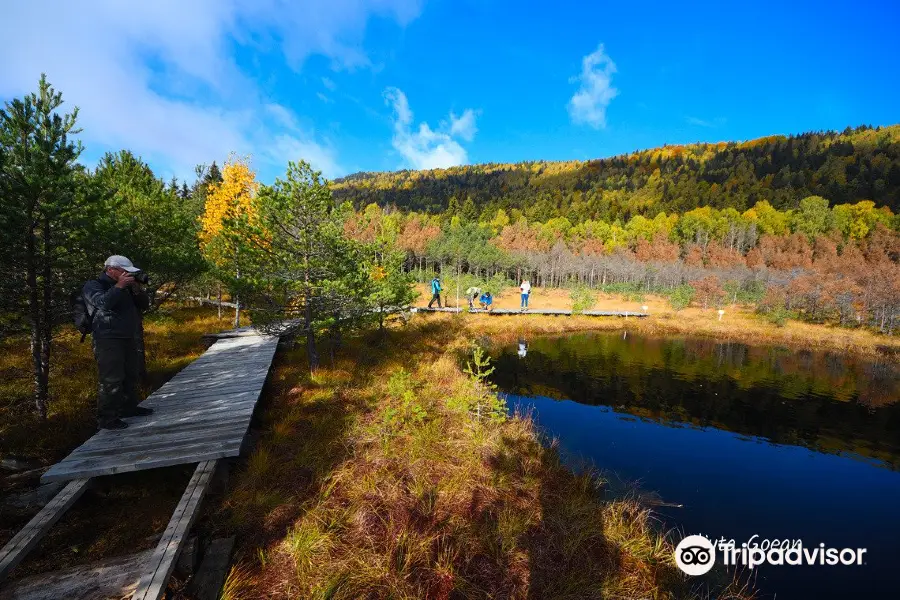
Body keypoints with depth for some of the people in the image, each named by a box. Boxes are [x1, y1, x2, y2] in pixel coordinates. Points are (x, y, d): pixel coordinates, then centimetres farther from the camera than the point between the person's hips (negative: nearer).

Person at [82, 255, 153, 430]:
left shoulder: (126, 287, 17)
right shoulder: (93, 285, -2)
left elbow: (144, 305, 14)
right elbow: (103, 302, -22)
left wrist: (138, 290, -2)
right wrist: (119, 286, -19)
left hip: (130, 339, 8)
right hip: (108, 341, -8)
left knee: (132, 376, 16)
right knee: (111, 380, -11)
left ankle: (129, 407, 30)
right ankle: (106, 418, -4)